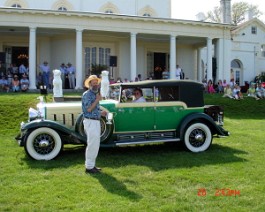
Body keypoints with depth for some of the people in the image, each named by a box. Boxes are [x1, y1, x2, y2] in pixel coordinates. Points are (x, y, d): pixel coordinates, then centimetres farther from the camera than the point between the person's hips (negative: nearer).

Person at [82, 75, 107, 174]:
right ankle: (89, 167, 0)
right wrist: (97, 100, -16)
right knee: (92, 144, -8)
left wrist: (101, 113, 11)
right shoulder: (87, 94, -11)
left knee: (95, 144, 14)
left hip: (96, 121, 10)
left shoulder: (95, 94, 17)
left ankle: (91, 165, 23)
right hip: (90, 122, -10)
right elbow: (88, 109, -21)